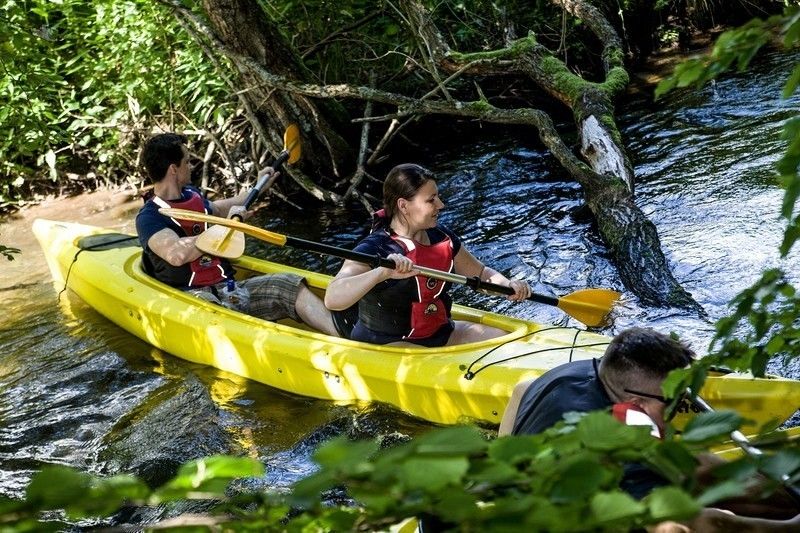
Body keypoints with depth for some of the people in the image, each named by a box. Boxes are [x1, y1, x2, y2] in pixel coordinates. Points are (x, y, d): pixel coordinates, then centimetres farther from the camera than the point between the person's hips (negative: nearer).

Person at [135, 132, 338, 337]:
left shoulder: (192, 195, 19)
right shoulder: (149, 217, -7)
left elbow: (217, 209, 44)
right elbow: (176, 254, -27)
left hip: (228, 288, 7)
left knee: (289, 285, -14)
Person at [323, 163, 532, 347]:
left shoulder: (442, 237, 4)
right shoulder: (374, 249, -18)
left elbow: (480, 273, 21)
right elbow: (332, 300, -34)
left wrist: (509, 285, -2)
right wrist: (382, 273, -47)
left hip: (440, 334, 8)